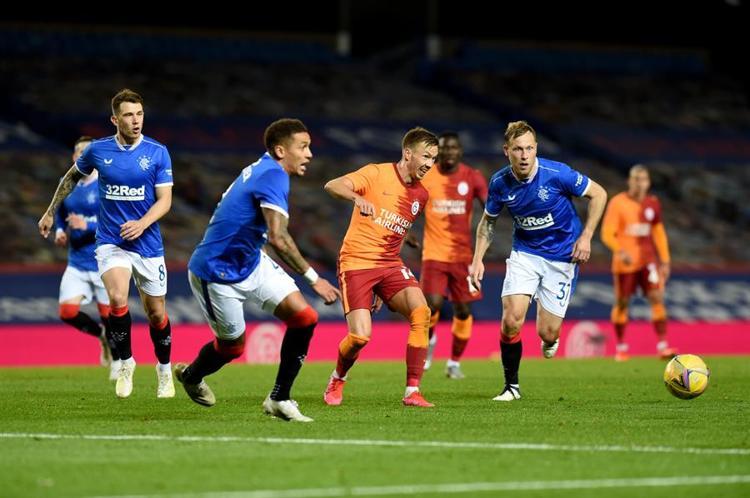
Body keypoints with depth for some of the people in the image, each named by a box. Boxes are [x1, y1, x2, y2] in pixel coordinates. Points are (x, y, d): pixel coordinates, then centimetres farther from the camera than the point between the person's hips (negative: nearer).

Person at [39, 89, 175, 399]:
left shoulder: (157, 152, -5)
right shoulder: (98, 150, -2)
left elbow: (165, 199, -6)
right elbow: (72, 177, 18)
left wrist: (143, 223, -23)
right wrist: (51, 212, 22)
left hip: (147, 243, 1)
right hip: (110, 242, -1)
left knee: (156, 313, 7)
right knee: (117, 299, -25)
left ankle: (164, 370, 32)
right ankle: (125, 363, -4)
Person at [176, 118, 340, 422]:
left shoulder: (262, 169, 4)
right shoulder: (273, 175, -25)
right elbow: (277, 237, -35)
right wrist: (313, 279, -33)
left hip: (251, 262, 9)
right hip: (217, 272, -9)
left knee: (304, 317, -7)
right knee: (233, 345, 9)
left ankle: (279, 399, 3)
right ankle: (190, 375, 42)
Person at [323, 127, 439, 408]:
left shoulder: (421, 195, 12)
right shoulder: (377, 174, -6)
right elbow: (332, 186, -20)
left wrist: (384, 290, 23)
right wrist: (358, 198, -42)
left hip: (390, 264, 5)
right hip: (356, 262, -5)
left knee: (421, 312, -21)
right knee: (360, 336, -16)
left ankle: (412, 392, -16)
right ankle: (337, 381, 17)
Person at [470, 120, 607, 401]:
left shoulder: (556, 174, -21)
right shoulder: (499, 183, -10)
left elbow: (598, 194, -8)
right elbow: (488, 221, 9)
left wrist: (586, 237, -13)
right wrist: (478, 259, -1)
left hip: (561, 258, -2)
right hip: (524, 254, 2)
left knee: (547, 333, -4)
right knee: (511, 320, -16)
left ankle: (550, 339, 36)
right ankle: (511, 386, 3)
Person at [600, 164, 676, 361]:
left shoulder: (652, 203, 8)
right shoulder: (617, 203, -6)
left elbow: (658, 232, 17)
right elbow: (607, 233, -11)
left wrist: (665, 260, 12)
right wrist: (620, 251, -28)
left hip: (648, 259, 3)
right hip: (625, 262, -3)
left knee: (657, 297, -12)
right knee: (622, 302, 5)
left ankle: (663, 346, -15)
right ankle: (621, 347, 21)